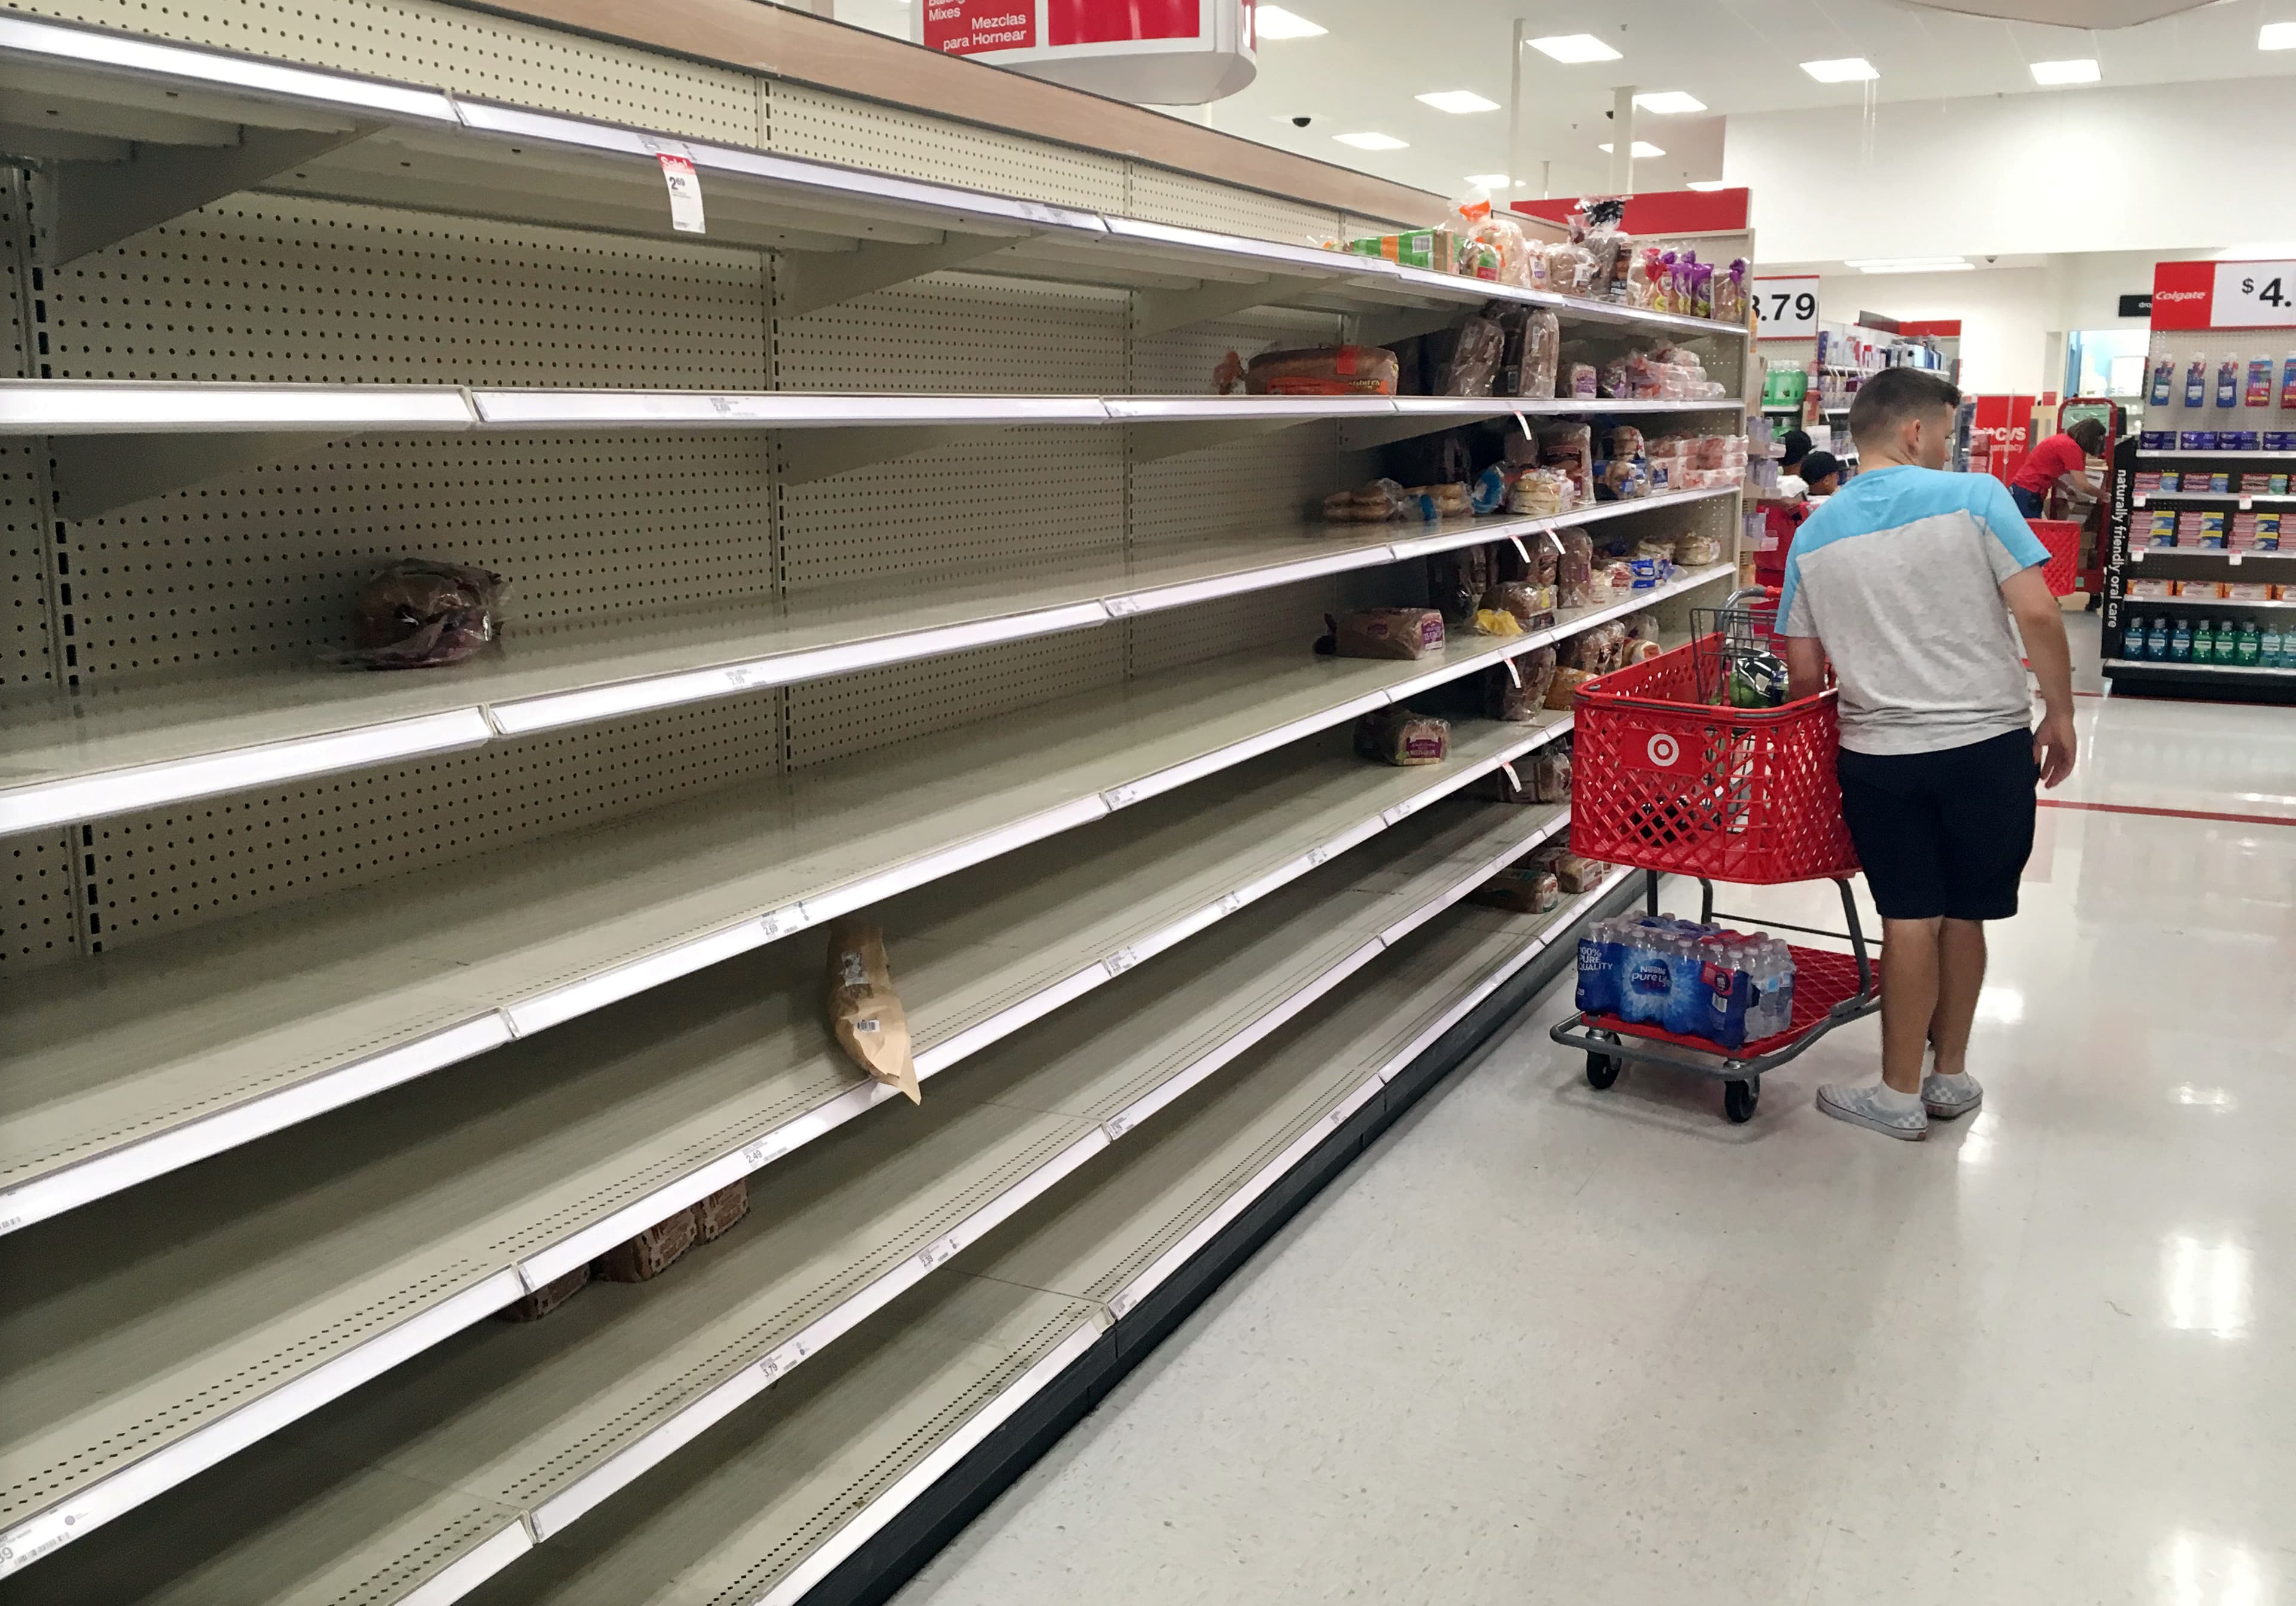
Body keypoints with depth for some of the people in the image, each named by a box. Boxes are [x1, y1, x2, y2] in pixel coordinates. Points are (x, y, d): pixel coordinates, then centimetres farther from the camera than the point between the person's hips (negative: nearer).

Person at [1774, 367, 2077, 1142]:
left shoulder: (1815, 534, 4)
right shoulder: (1974, 497, -5)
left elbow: (1803, 670, 7)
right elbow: (2038, 614, -11)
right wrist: (2060, 713, 0)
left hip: (1879, 755, 1)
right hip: (1990, 742, -1)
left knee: (1911, 919, 9)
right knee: (1964, 914, 13)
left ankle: (1900, 1095, 14)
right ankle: (1952, 1076, 27)